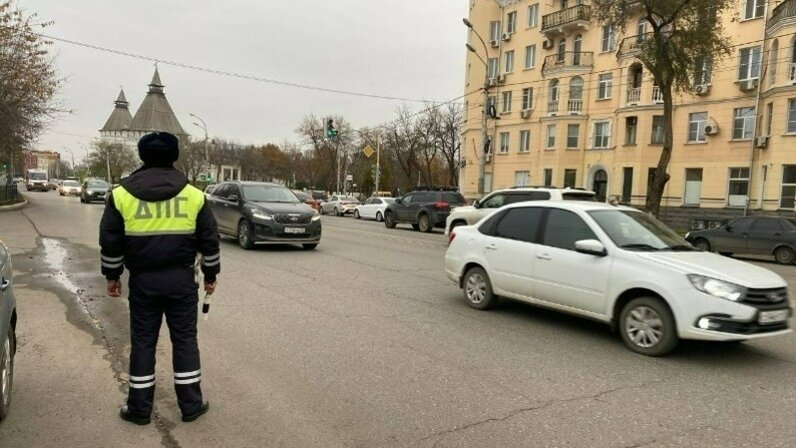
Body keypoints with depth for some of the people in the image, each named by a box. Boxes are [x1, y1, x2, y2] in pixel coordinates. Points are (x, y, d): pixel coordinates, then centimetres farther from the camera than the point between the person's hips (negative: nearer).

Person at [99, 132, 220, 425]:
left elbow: (110, 242, 2)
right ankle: (191, 404, 15)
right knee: (185, 339, 9)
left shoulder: (121, 194, -1)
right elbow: (209, 240, 2)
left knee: (142, 341, 11)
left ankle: (140, 408, 20)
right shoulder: (194, 195, -2)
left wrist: (112, 275, 14)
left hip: (143, 280, 0)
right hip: (181, 279, 0)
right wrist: (210, 274, 13)